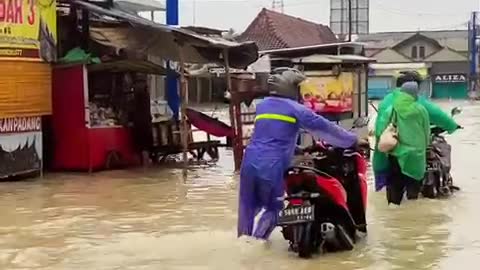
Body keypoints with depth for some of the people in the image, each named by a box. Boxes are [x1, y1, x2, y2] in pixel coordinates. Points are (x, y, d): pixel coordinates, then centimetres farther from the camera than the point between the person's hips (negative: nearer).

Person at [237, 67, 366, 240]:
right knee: (272, 208, 7)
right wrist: (353, 140, 13)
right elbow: (325, 128, 2)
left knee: (248, 206, 15)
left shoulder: (262, 106, 17)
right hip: (271, 167, -6)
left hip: (250, 163, 6)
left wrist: (296, 149, 38)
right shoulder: (295, 109, -1)